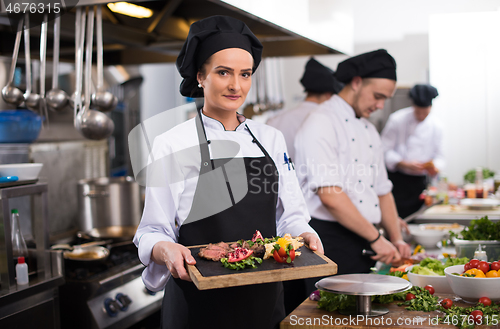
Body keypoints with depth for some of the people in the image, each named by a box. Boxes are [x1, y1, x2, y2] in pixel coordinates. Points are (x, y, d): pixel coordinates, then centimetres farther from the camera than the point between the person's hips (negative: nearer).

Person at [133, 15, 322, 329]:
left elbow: (290, 215, 9)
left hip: (264, 297, 4)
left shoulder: (271, 139, 6)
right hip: (199, 300, -4)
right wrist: (166, 250, -27)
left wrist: (304, 235, -11)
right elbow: (153, 232, -7)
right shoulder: (171, 144, -7)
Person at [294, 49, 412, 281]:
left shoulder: (369, 131, 17)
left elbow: (382, 191, 23)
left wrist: (396, 239, 10)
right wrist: (376, 238, -15)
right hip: (331, 242, -8)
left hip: (365, 244, 8)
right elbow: (330, 196, -21)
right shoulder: (322, 123, -12)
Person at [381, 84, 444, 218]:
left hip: (419, 181, 4)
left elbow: (438, 155, 11)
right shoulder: (397, 119, -7)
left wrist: (435, 168, -12)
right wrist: (406, 164, -19)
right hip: (398, 179, -4)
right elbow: (385, 150, -8)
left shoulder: (435, 126, 6)